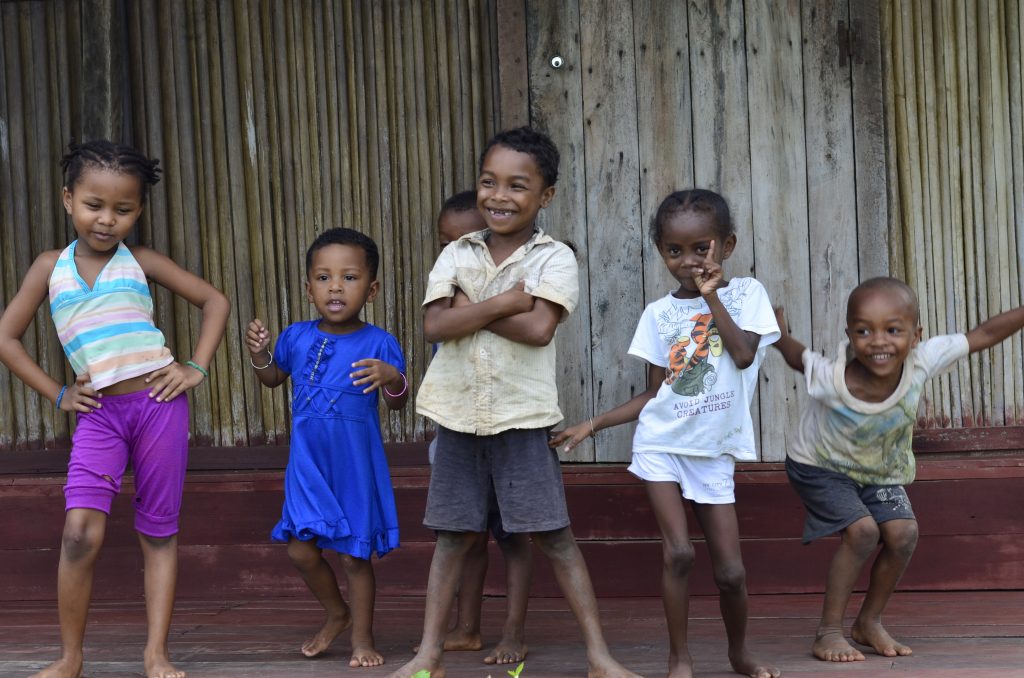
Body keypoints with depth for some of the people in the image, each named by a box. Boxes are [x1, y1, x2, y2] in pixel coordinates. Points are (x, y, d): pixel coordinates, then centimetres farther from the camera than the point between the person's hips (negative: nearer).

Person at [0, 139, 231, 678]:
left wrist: (196, 367, 1)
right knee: (81, 531, -16)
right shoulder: (50, 267, 7)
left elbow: (214, 301, 11)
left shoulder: (140, 262, 5)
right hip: (97, 412, 0)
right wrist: (57, 394, 5)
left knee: (158, 532, 4)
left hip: (159, 405, 0)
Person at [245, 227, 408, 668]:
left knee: (355, 556, 4)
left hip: (356, 467, -4)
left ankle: (362, 636, 22)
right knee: (302, 551, 8)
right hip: (308, 466, 4)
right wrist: (259, 353, -2)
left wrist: (393, 379, -34)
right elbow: (273, 378, 18)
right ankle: (337, 613, 34)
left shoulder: (379, 345, -11)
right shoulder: (297, 337, 0)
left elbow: (397, 404, -13)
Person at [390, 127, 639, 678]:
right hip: (458, 415, 3)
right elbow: (435, 326, -10)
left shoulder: (554, 258, -5)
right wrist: (504, 302, -16)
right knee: (452, 534, 11)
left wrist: (471, 309, -11)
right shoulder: (456, 254, 4)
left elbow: (539, 328, -21)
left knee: (553, 535, 0)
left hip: (521, 416, -3)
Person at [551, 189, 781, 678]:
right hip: (661, 444, 1)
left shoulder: (745, 293, 1)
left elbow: (744, 353, -16)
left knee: (730, 571, 0)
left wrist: (711, 296, -14)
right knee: (678, 553, -14)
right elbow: (654, 394, 8)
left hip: (714, 452, -1)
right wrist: (592, 425, 3)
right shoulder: (659, 313, 4)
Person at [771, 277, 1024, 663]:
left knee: (903, 533, -11)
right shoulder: (830, 379, -37)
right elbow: (797, 356, -14)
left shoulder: (921, 362, -29)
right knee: (862, 531, -22)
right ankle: (828, 632, -8)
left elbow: (983, 334, -20)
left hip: (880, 470, 4)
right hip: (820, 468, -4)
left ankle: (869, 622, 10)